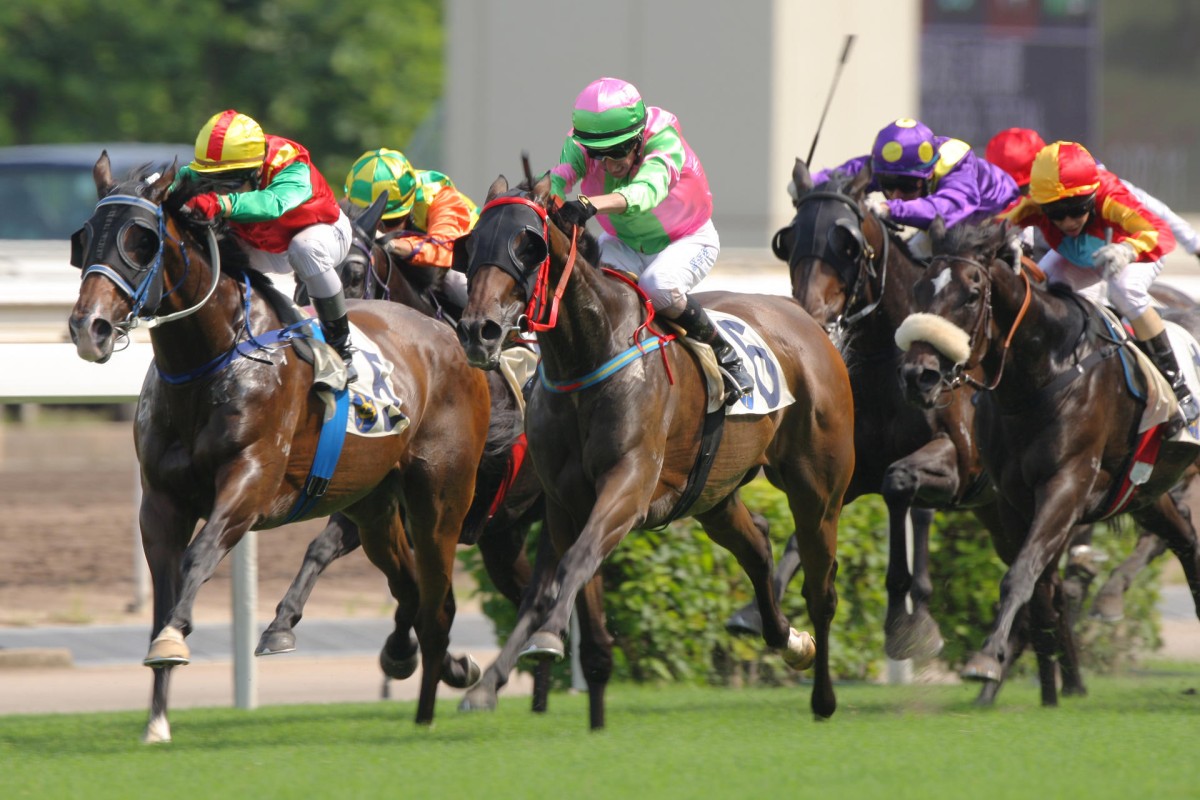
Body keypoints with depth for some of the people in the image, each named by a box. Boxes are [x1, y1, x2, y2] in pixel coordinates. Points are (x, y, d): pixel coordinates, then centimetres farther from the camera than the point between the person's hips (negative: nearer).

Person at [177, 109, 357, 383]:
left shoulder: (294, 173, -42)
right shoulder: (213, 172, -23)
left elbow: (273, 203, -62)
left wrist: (220, 204, -78)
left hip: (324, 231, -6)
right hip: (264, 248, 6)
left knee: (305, 248, -40)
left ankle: (340, 345, -26)